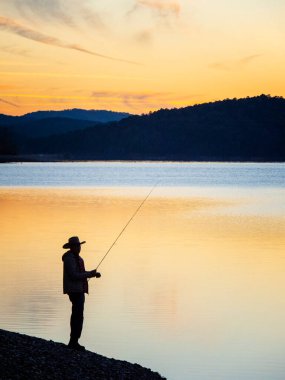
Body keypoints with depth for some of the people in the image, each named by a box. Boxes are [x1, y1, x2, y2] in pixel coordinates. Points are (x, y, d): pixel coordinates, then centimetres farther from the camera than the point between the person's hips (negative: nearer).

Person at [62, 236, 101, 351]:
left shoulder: (76, 258, 15)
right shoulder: (69, 259, -16)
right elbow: (74, 275, -23)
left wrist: (93, 273, 6)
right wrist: (89, 274, -17)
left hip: (79, 290, 11)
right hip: (75, 290, -11)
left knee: (76, 315, 15)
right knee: (78, 316, -12)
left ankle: (73, 342, 21)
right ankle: (73, 342, -11)